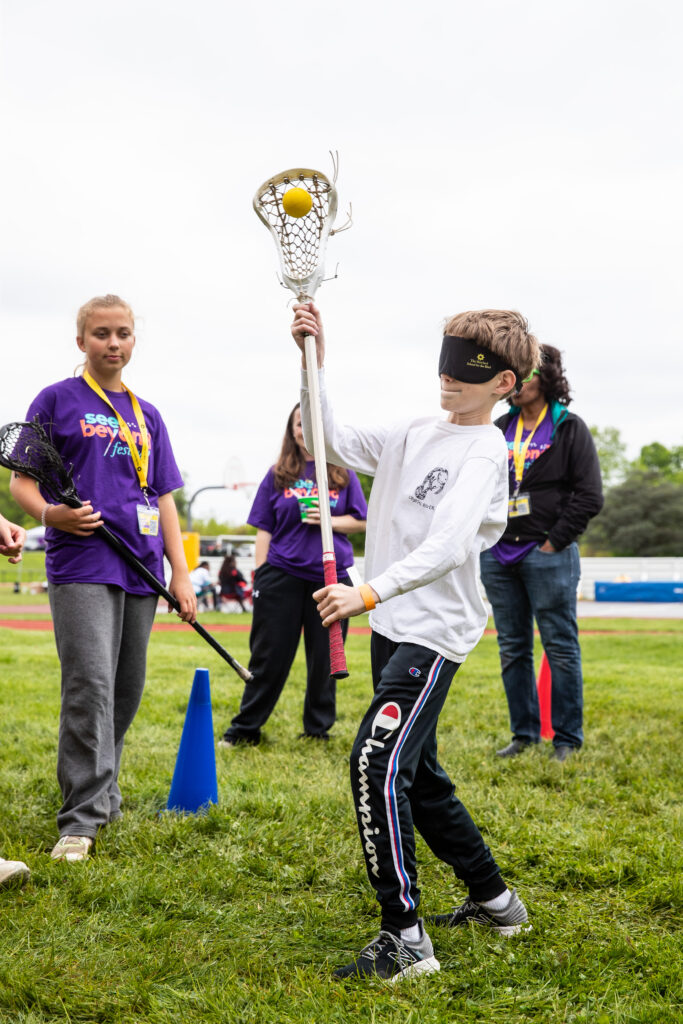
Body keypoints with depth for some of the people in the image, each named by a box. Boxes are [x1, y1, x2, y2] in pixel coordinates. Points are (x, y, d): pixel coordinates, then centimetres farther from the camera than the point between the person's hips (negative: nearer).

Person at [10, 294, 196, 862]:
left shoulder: (147, 415, 17)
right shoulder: (57, 401, 4)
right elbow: (21, 481, 2)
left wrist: (180, 573, 10)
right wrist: (52, 515, -20)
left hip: (141, 570, 5)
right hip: (81, 565, -5)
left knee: (126, 691, 9)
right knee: (90, 687, -13)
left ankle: (101, 791, 26)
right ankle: (82, 819, -9)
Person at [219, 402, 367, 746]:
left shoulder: (343, 474, 6)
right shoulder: (278, 475, 6)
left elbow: (362, 521, 8)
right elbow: (264, 529, 7)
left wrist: (330, 520, -11)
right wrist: (260, 575, 2)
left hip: (330, 575, 0)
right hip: (282, 574, 0)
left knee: (324, 656, 7)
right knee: (269, 654, 4)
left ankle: (318, 729, 20)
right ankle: (245, 727, 14)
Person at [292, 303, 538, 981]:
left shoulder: (484, 453, -13)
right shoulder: (416, 436, 11)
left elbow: (447, 547, -26)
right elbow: (330, 440, 12)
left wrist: (369, 592, -36)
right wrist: (313, 362, 0)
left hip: (434, 632, -9)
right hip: (391, 627, 9)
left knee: (375, 763, -20)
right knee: (416, 776, 17)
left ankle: (405, 938, -14)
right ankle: (494, 901, 34)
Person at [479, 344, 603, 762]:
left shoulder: (569, 428, -2)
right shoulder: (500, 429, 13)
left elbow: (590, 496, -7)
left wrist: (555, 542, -10)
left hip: (548, 554, -5)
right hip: (499, 555, 5)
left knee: (561, 647, 0)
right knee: (513, 649, 9)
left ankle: (567, 738, 9)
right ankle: (524, 733, 19)